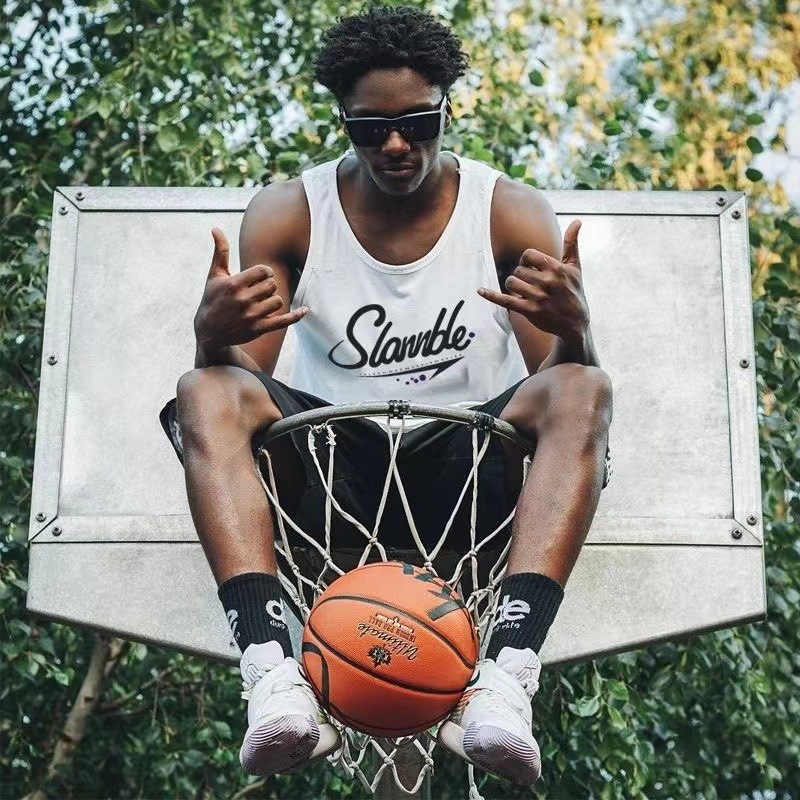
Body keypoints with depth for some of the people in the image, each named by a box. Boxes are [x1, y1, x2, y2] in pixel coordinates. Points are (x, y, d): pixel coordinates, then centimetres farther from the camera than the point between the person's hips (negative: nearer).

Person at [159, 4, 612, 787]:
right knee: (205, 395, -24)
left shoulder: (511, 211, -1)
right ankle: (274, 676, -40)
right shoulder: (287, 212, 1)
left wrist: (572, 330, -31)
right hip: (329, 467, 1)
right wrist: (214, 335, -29)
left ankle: (504, 679, -41)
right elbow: (240, 377, -4)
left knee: (582, 392, -28)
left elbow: (563, 386, -6)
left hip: (470, 463, 0)